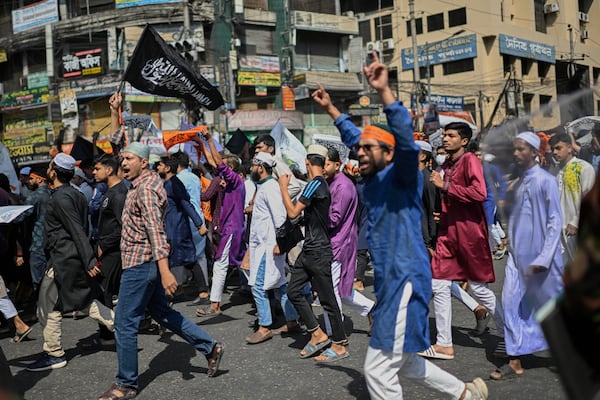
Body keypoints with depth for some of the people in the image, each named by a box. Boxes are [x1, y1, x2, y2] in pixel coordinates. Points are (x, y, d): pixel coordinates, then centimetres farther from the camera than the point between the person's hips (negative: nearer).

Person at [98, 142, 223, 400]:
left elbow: (155, 230, -27)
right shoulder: (148, 182, 14)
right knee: (160, 311, 20)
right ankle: (210, 347, 24)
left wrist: (165, 271, -32)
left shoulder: (145, 188, -17)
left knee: (124, 323, -2)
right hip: (147, 263, 11)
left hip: (140, 264, -11)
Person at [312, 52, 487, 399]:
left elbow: (405, 136, -29)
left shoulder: (402, 176, -10)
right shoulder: (372, 179, 10)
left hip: (406, 279, -9)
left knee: (379, 370, -7)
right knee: (401, 363, 21)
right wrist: (330, 108, 27)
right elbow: (354, 135, 26)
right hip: (389, 280, 10)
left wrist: (384, 91, -37)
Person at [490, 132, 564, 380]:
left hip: (541, 257, -6)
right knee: (511, 302, -1)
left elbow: (555, 222, -12)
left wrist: (544, 258, -16)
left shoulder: (545, 181, -9)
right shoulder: (517, 183, 11)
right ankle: (515, 362, 5)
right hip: (518, 255, 6)